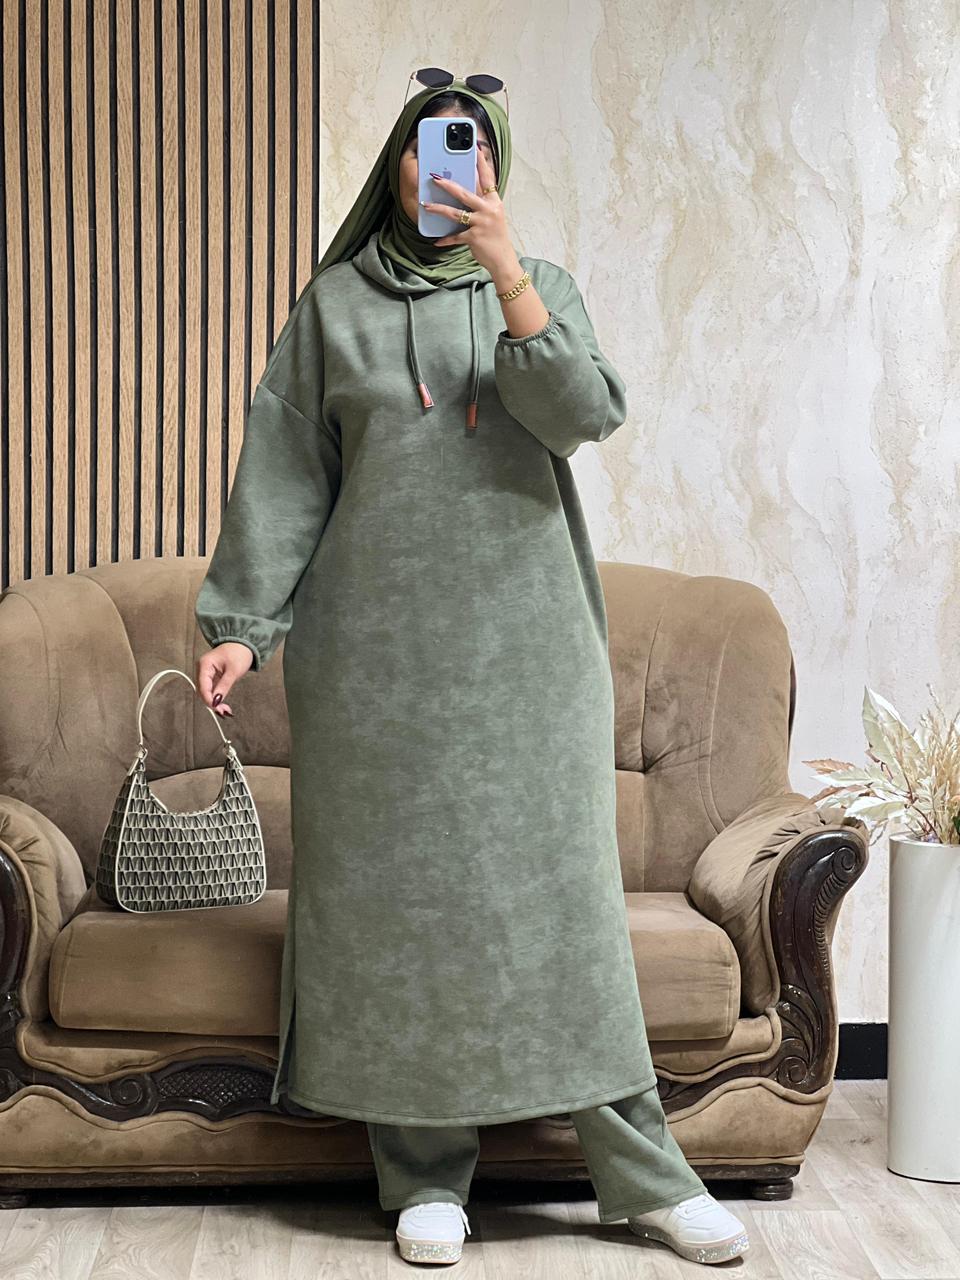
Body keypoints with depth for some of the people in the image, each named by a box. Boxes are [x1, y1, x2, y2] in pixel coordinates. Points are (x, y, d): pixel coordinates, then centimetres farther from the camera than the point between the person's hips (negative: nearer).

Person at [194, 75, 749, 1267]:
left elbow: (585, 415, -9)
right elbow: (285, 469, 6)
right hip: (378, 636, 0)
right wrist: (243, 620, -1)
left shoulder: (540, 287, 9)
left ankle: (641, 1171, 8)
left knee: (557, 882, 0)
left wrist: (506, 274, -18)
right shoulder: (334, 304, 9)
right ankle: (426, 1172, 12)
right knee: (396, 889, 1)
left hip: (521, 633, 0)